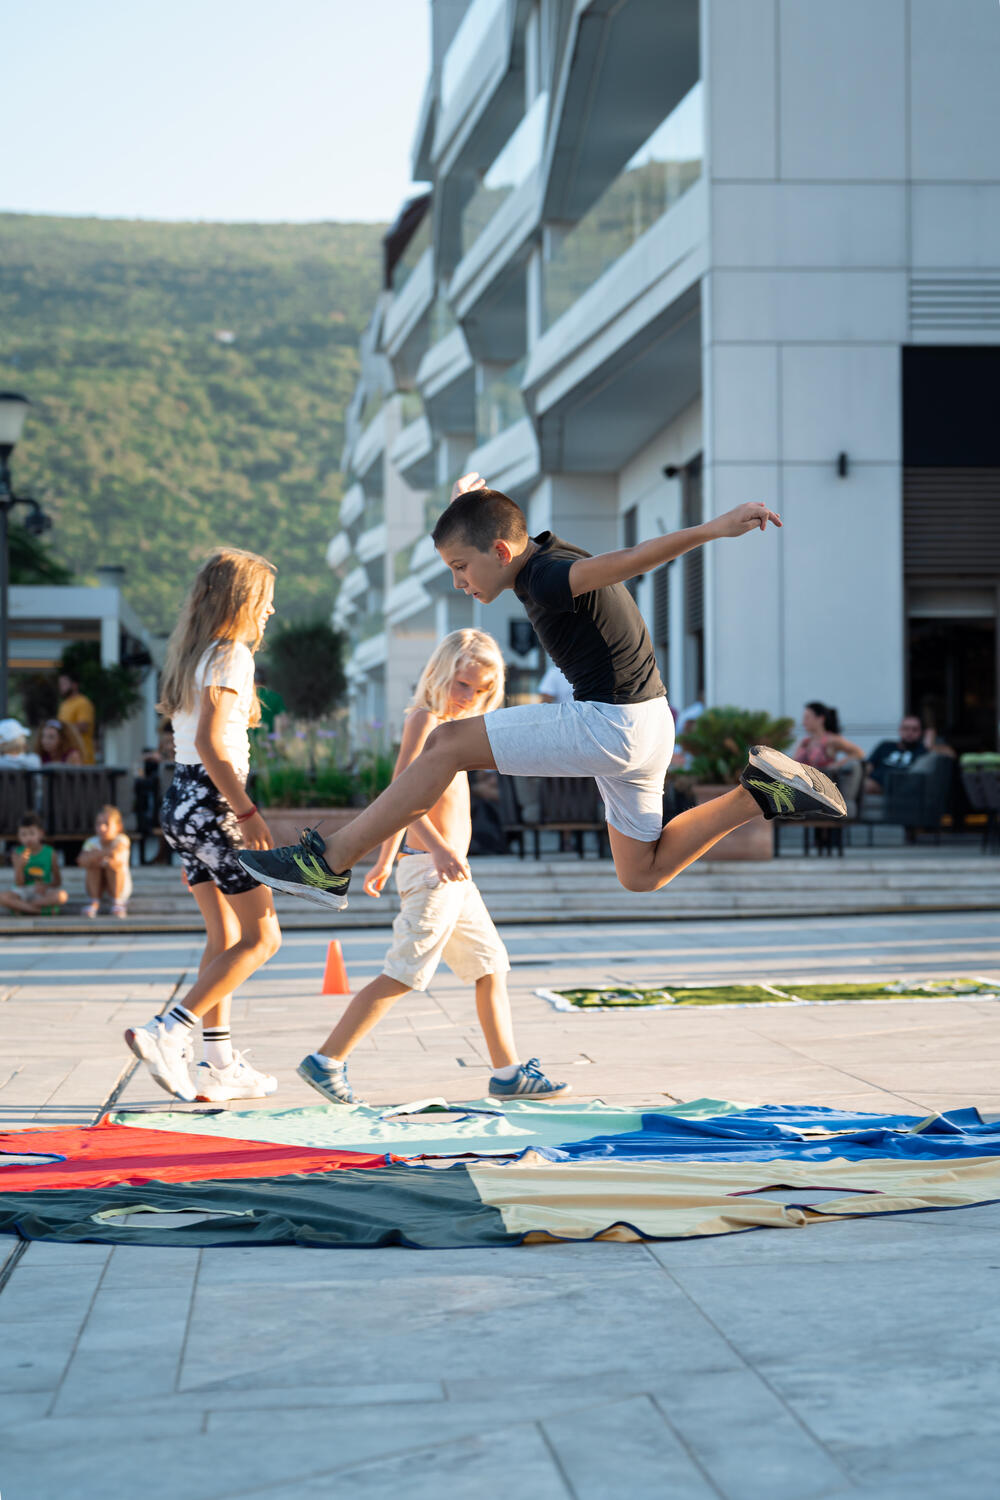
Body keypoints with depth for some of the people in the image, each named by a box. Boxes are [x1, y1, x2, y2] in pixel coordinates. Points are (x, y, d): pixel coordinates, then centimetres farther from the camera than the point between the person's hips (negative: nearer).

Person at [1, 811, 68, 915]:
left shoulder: (50, 854, -1)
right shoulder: (17, 854, -1)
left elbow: (57, 882, 3)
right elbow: (18, 884, -4)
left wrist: (46, 886, -20)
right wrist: (20, 866, -22)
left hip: (44, 892, 0)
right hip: (23, 892, 0)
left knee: (62, 896, -33)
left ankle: (19, 906, -20)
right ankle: (39, 910, -23)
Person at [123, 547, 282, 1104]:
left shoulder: (195, 654, 16)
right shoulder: (231, 655, -11)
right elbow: (210, 743, -21)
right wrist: (249, 812, -21)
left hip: (184, 800, 9)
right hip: (211, 802, -9)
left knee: (225, 937, 13)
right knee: (262, 937, -5)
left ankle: (221, 1066, 14)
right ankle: (167, 1034, -13)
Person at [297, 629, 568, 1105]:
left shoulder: (445, 725, 18)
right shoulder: (425, 719, -11)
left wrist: (385, 861, 29)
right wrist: (439, 849, -34)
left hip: (452, 875, 10)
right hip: (430, 869, -10)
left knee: (491, 968, 11)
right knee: (402, 974, -10)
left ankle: (508, 1072, 16)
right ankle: (327, 1061, -5)